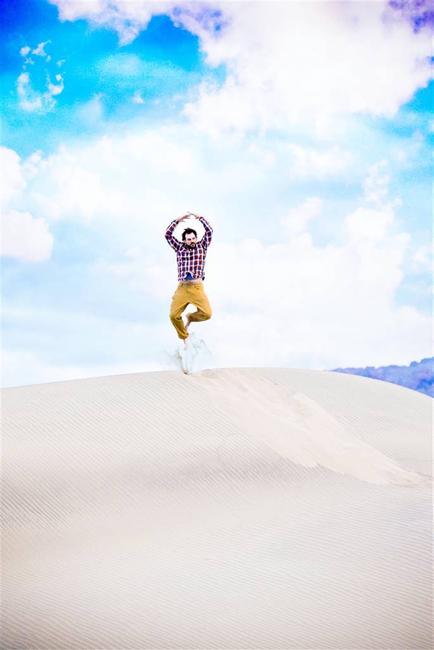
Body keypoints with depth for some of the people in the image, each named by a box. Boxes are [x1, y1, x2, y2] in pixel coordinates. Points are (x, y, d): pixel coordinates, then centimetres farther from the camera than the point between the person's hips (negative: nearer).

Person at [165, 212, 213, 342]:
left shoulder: (202, 246, 12)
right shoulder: (180, 248, 14)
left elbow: (209, 231, 2)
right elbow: (168, 235, 6)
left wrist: (199, 218, 1)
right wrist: (178, 220, 2)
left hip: (197, 287, -1)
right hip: (182, 288, 1)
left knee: (207, 313, -18)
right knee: (174, 315, -11)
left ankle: (190, 318, 15)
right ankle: (184, 339, 11)